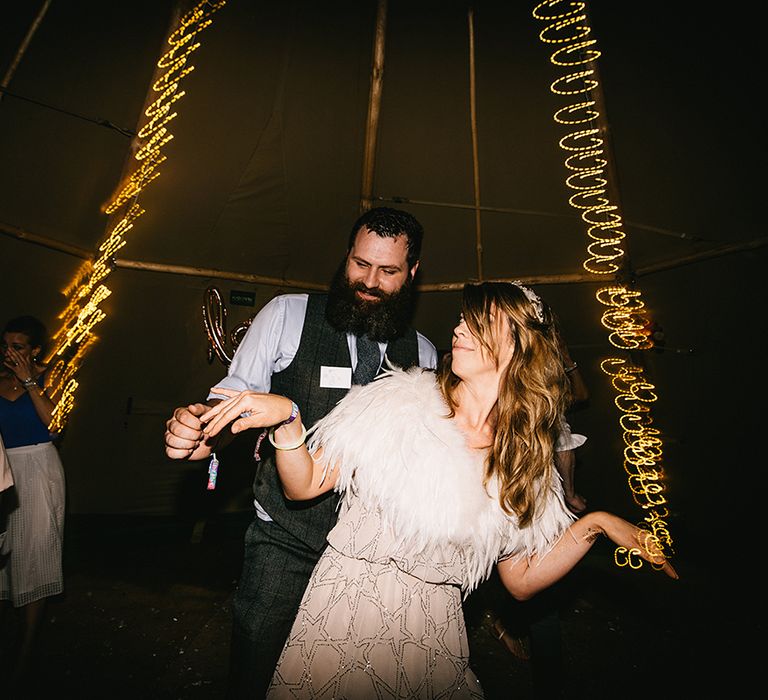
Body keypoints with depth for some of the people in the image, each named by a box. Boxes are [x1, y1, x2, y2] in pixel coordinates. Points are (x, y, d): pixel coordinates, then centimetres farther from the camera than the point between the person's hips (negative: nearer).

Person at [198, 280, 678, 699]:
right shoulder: (400, 402, -10)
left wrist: (593, 525, -6)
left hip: (431, 630, 2)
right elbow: (305, 485, -7)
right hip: (345, 606, -1)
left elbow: (522, 580, 3)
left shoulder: (526, 460, -2)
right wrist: (288, 418, -24)